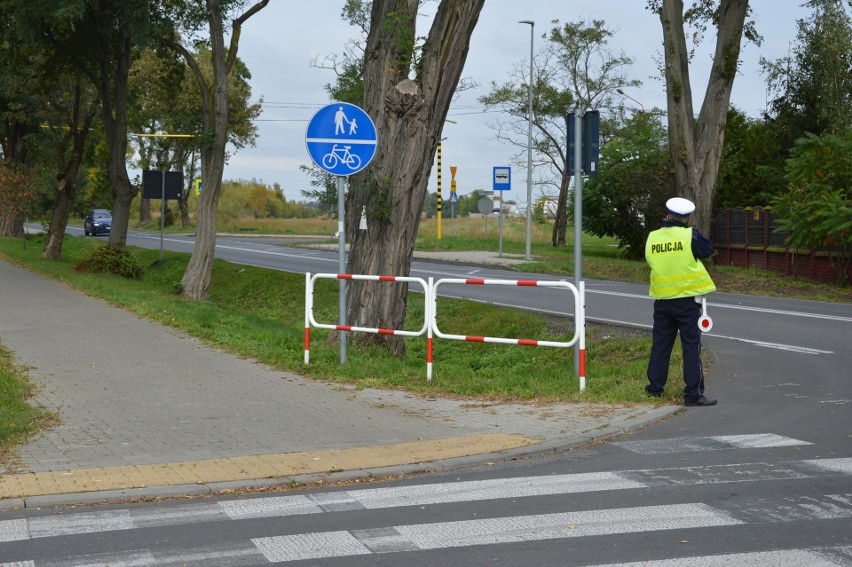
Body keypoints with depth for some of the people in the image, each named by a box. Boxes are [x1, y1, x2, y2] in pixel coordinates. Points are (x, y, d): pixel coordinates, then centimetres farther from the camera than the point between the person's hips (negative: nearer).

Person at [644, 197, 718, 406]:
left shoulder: (652, 238, 0)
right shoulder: (689, 236, -13)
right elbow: (708, 249, 0)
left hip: (662, 300, 4)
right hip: (687, 299, -4)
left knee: (661, 344, 15)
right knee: (691, 346, -1)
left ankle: (655, 386, 22)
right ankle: (693, 393, -2)